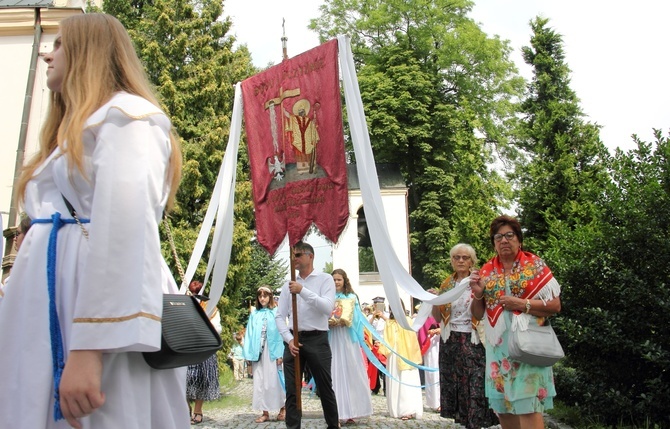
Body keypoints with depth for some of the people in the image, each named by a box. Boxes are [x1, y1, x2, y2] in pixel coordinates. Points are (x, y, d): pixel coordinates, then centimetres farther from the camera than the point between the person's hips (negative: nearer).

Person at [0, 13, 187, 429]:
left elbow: (124, 225, -18)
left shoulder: (125, 114, -3)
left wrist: (88, 346, -25)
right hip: (48, 316, 9)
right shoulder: (75, 133, 27)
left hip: (103, 310, -9)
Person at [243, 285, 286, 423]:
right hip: (258, 352, 4)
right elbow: (249, 334, 6)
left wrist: (280, 353, -13)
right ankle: (265, 412, 14)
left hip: (272, 351, -4)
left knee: (273, 380, 1)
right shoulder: (254, 314, 8)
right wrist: (249, 354, -1)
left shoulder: (276, 312, -2)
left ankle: (282, 408, 19)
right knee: (260, 382, 6)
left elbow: (280, 333, -7)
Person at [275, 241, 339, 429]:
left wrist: (303, 290, -20)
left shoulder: (325, 279, 0)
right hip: (293, 340, 3)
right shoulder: (288, 285, 10)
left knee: (325, 388, 8)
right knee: (292, 390, 4)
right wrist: (289, 339, -8)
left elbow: (328, 308, -15)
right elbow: (280, 316, 6)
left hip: (317, 339, -3)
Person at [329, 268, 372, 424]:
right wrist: (330, 322, -17)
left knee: (351, 372, 0)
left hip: (348, 338, 0)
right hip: (333, 338, 0)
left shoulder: (352, 297, 8)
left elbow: (355, 318, 0)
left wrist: (344, 321, -17)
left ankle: (350, 412, 6)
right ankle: (337, 413, -2)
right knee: (335, 373, -3)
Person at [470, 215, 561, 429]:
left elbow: (555, 305, -4)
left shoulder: (535, 265, -1)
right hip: (498, 345, 4)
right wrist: (478, 294, -7)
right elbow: (478, 314, 12)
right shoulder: (486, 271, 9)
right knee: (502, 404, 10)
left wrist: (522, 304, -16)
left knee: (528, 405, -7)